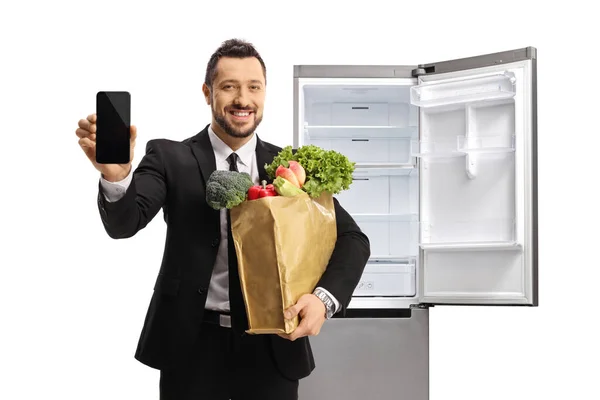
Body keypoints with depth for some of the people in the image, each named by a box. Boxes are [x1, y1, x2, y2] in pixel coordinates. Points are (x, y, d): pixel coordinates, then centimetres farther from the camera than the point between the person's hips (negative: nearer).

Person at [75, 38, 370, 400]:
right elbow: (125, 222, -15)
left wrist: (325, 297, -19)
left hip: (272, 347, 2)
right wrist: (116, 176, -38)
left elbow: (353, 240, 0)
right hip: (192, 346, -1)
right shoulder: (170, 158, -1)